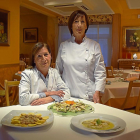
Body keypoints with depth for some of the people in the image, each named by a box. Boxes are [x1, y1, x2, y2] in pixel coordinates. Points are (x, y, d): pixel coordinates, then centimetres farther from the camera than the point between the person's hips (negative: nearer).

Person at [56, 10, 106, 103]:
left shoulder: (94, 46, 1)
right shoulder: (63, 46, 5)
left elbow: (100, 72, 0)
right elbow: (58, 71, 10)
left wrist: (97, 92, -9)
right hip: (67, 96, 1)